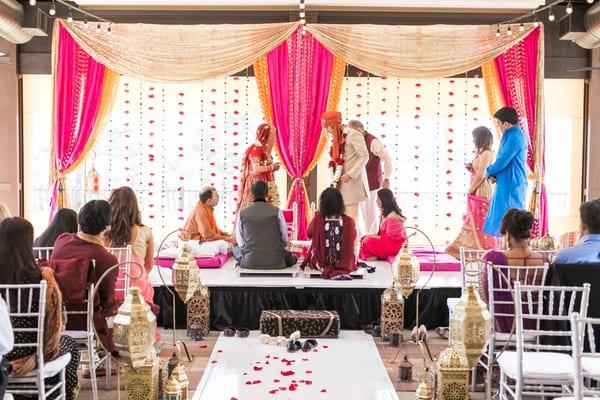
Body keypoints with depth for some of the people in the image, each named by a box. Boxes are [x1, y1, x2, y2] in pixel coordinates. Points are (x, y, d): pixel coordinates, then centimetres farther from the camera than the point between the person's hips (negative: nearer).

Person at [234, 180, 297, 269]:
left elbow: (240, 242, 2)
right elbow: (284, 240, 0)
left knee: (236, 250, 32)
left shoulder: (242, 213, -4)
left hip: (250, 262, 0)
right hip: (275, 262, 0)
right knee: (292, 257, 31)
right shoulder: (277, 211, -8)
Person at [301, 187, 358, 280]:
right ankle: (341, 270, -2)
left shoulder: (318, 219, -12)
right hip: (344, 262, 1)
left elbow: (309, 234, 7)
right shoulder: (348, 221, -12)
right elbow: (353, 238, 5)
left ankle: (326, 270, -2)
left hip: (321, 262, 0)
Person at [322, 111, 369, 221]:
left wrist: (350, 174, -20)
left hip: (352, 182, -8)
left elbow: (364, 156, -15)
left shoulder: (353, 134, -11)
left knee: (350, 219, -8)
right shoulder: (336, 138, 15)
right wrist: (334, 179, 8)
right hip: (340, 183, 8)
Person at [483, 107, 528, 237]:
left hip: (511, 186, -10)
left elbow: (503, 161, -21)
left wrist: (489, 172, -3)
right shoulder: (513, 135, 14)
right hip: (507, 184, 10)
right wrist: (493, 173, 2)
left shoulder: (514, 137, -18)